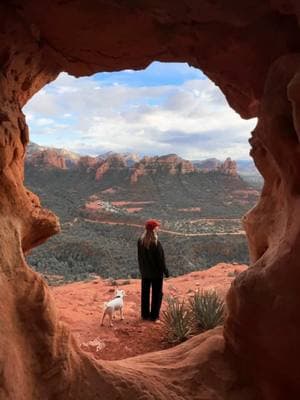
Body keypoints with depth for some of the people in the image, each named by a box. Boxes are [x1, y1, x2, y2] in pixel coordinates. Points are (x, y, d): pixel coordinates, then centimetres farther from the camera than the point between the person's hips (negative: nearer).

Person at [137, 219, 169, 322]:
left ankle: (145, 314, 27)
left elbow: (139, 257, 4)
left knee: (145, 292, 17)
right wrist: (165, 271, -5)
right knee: (156, 294, 10)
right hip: (156, 272, -5)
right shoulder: (156, 243, -24)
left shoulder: (140, 241, -7)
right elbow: (160, 259, -17)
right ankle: (154, 315, 16)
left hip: (145, 272, 5)